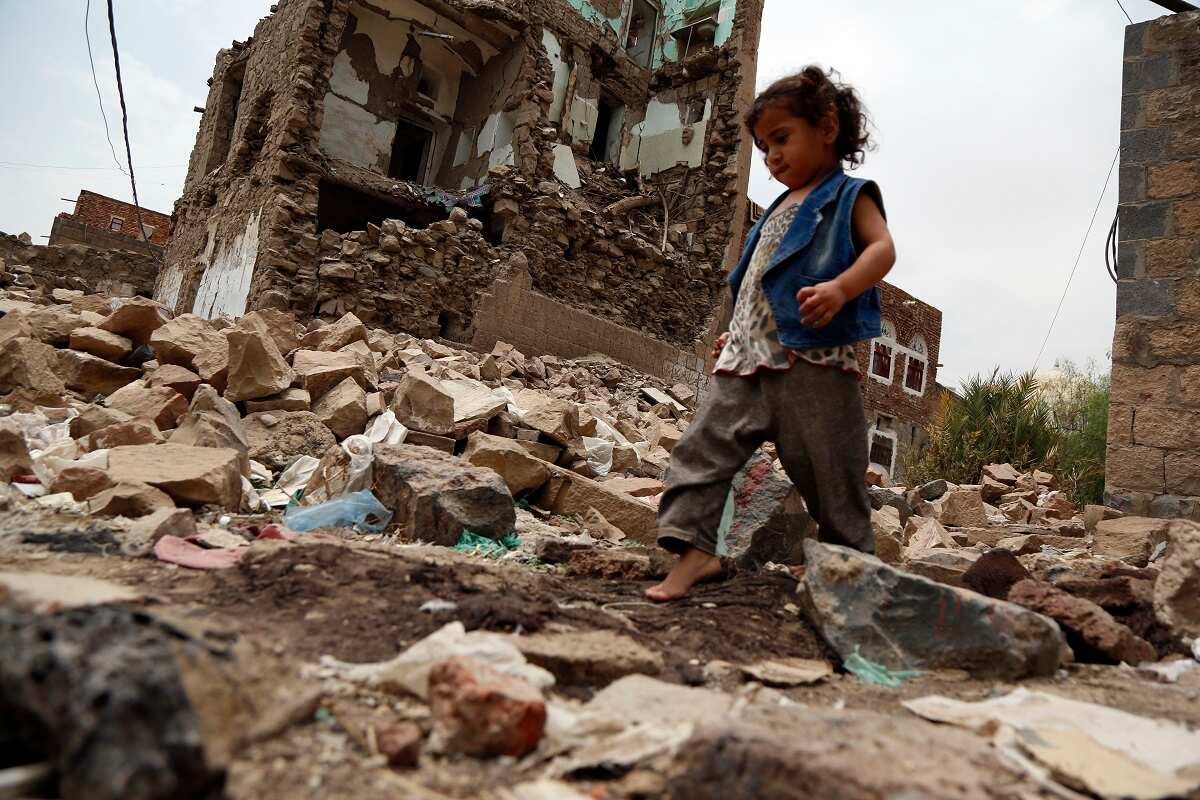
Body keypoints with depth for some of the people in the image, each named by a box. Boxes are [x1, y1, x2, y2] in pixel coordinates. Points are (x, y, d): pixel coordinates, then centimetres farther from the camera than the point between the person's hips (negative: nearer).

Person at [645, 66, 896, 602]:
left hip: (813, 360, -7)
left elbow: (882, 247, -12)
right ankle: (694, 549, -8)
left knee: (828, 469, -1)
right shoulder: (780, 210, 27)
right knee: (705, 446, -6)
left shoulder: (849, 195, 5)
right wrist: (737, 333, 27)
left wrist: (841, 288, -29)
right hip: (750, 356, 7)